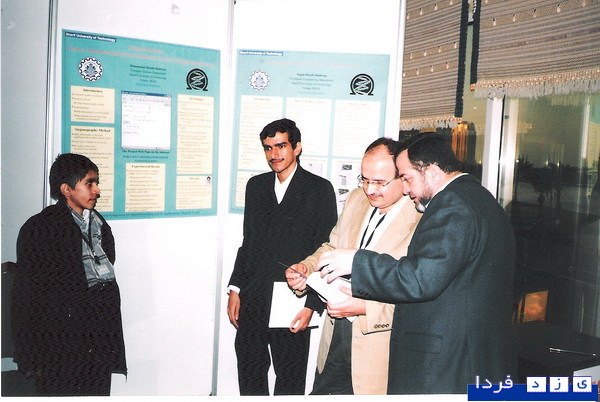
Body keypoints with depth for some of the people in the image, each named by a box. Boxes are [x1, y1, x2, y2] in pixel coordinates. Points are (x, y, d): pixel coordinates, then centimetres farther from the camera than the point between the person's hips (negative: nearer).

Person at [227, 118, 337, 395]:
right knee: (250, 375, 14)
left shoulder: (319, 189, -4)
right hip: (251, 301, 4)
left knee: (290, 378, 10)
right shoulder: (256, 186, 11)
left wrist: (311, 305, -10)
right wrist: (235, 289, 9)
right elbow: (247, 243, 14)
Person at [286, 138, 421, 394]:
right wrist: (306, 267, -4)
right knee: (321, 391, 19)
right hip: (335, 334, 6)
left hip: (378, 347, -6)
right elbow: (333, 248, 15)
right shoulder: (356, 199, 3)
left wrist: (365, 307, -29)